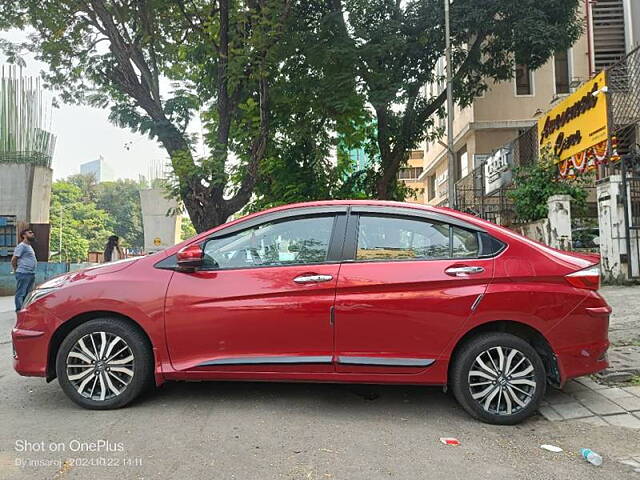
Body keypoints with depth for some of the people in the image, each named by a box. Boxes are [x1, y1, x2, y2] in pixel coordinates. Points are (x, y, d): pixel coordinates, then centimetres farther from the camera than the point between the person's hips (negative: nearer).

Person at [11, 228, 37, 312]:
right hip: (23, 274, -9)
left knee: (27, 294, 13)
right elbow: (14, 259, -11)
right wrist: (16, 270, -2)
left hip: (31, 274, 9)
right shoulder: (22, 246, -8)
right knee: (20, 293, -6)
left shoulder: (29, 246, 20)